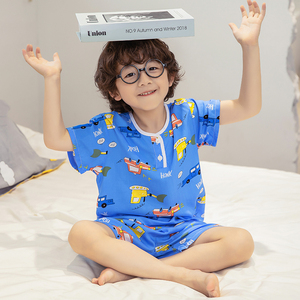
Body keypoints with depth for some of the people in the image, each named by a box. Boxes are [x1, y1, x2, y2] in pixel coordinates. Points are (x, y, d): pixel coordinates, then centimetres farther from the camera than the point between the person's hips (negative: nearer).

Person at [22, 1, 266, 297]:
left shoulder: (187, 116, 1)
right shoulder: (109, 130, -1)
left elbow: (248, 107, 1)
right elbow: (55, 138, -2)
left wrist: (250, 46, -9)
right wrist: (52, 79, -8)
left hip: (183, 230, 2)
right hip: (125, 230, -1)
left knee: (242, 242, -23)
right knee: (81, 234, -32)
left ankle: (129, 270, -27)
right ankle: (185, 274, -34)